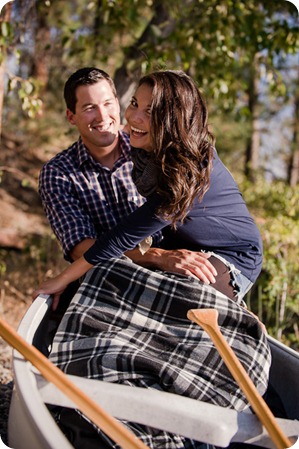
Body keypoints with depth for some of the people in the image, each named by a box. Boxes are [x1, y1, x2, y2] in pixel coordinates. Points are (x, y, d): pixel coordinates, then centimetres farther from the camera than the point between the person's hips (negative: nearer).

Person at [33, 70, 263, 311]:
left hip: (232, 256, -7)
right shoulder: (145, 147, -10)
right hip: (181, 247, 7)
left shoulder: (190, 171, -34)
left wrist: (63, 279, -23)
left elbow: (127, 235, -30)